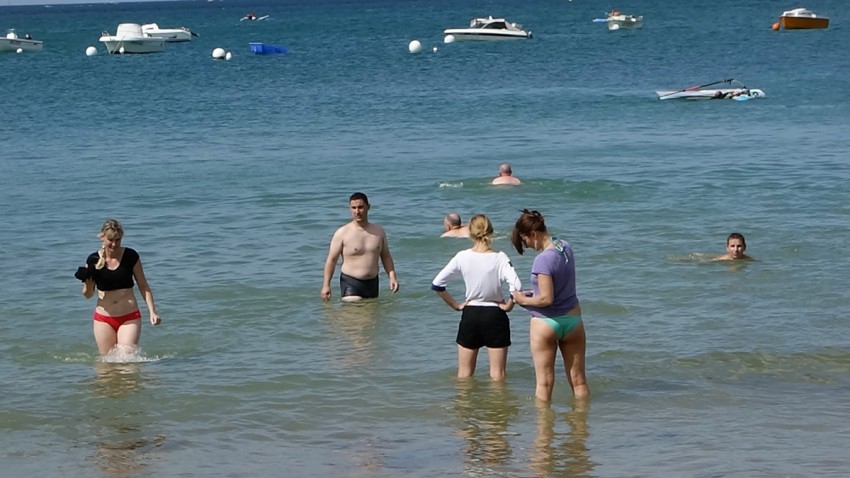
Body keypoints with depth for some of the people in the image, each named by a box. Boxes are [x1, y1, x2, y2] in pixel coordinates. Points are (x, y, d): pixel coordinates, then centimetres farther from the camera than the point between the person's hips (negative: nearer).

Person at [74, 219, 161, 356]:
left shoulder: (131, 256, -4)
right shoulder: (93, 260, -3)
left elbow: (143, 286, 5)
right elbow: (88, 295, 6)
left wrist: (152, 311, -4)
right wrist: (88, 283, -16)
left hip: (129, 318, -1)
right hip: (104, 319, 1)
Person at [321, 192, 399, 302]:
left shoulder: (378, 231, 9)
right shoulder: (342, 233, -5)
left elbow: (386, 257, 17)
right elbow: (331, 260, -4)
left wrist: (392, 277, 5)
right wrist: (326, 285, -10)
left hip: (372, 284, 5)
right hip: (350, 283, -5)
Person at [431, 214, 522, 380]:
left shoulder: (462, 257, -6)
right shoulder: (499, 258, -13)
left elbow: (437, 285, -4)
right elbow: (516, 286, -26)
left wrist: (456, 305, 5)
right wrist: (508, 306, -8)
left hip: (470, 315, 2)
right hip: (495, 316, -2)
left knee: (464, 374, 14)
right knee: (497, 375, 7)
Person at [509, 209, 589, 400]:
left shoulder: (543, 260, -22)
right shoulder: (566, 248, 2)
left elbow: (546, 299, -23)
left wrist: (524, 300, -7)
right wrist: (533, 294, 10)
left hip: (545, 323, -7)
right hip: (572, 319, 7)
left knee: (544, 383, 5)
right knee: (579, 381, 11)